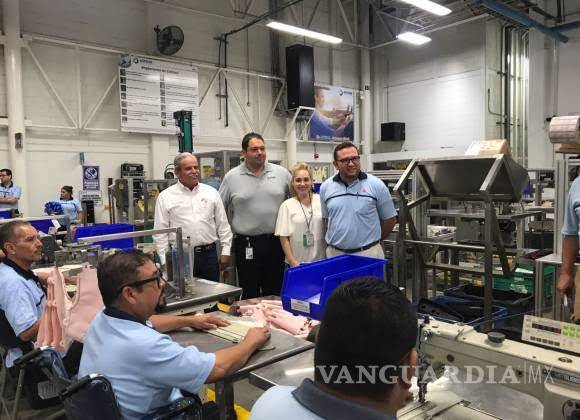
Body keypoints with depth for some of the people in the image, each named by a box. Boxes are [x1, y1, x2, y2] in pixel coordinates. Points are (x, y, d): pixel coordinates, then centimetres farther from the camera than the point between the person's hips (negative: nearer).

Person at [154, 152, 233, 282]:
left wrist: (225, 252, 4)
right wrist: (166, 261, -5)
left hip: (209, 253, 2)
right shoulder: (165, 197, 1)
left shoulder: (211, 192, 7)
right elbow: (160, 233, 1)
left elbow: (223, 225, 9)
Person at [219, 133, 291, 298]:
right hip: (246, 244, -1)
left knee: (275, 293, 13)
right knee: (250, 295, 9)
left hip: (276, 242, 2)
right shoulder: (231, 177, -1)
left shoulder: (282, 173, 3)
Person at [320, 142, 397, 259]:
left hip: (368, 253, -2)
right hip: (335, 253, 2)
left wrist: (372, 240, 9)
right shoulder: (325, 187, 4)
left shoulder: (376, 185, -3)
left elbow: (389, 219, 4)